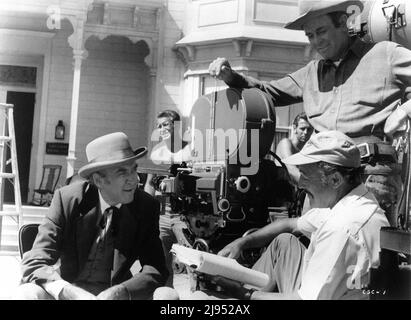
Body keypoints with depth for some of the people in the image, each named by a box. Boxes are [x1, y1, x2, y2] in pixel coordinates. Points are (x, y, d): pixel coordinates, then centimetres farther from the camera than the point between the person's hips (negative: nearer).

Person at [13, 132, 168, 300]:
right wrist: (72, 293, -35)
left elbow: (156, 270, -8)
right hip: (66, 289, 0)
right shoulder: (67, 199, -10)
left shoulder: (146, 207, -5)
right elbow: (34, 264, -15)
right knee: (26, 293, -31)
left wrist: (118, 293, -29)